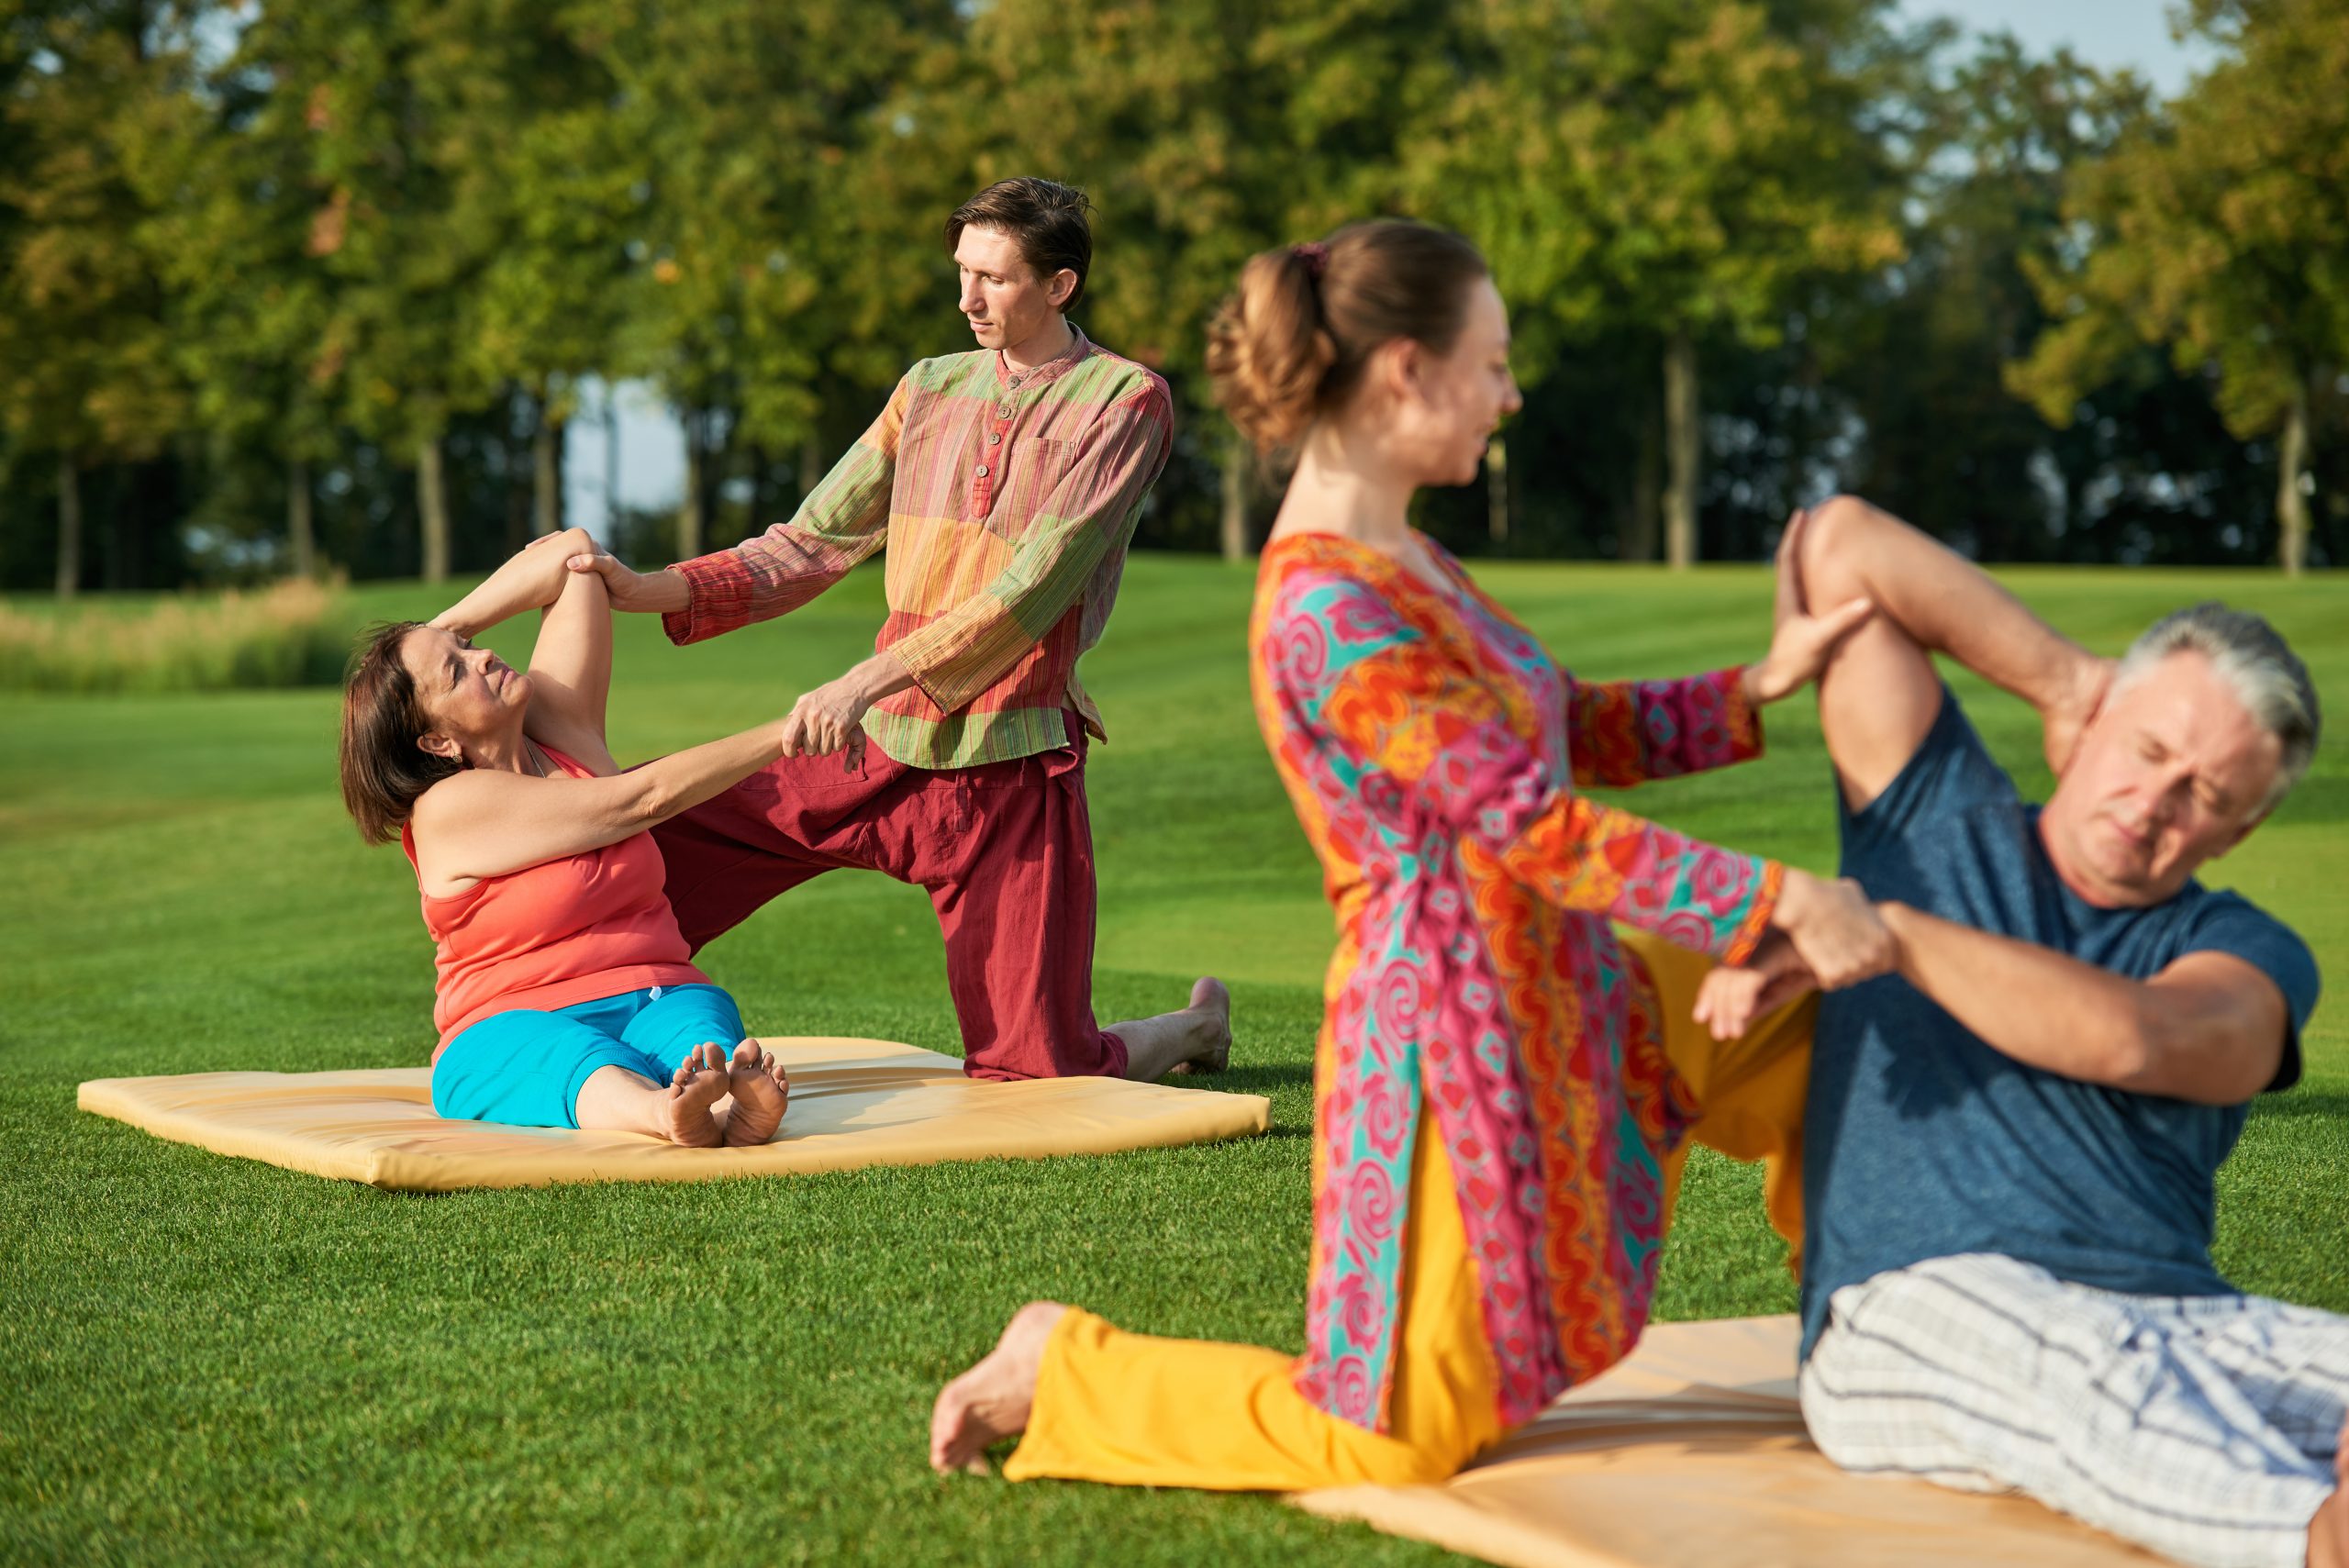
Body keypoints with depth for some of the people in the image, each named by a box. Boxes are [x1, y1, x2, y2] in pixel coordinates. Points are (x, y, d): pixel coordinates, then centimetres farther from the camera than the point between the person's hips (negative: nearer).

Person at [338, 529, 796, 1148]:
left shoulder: (562, 726, 11)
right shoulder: (449, 807, -10)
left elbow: (570, 552, 16)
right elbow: (645, 797, -12)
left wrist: (443, 630, 11)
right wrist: (793, 730, -9)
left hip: (657, 1000, 5)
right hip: (515, 1028, -5)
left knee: (702, 1044, -31)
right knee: (575, 1060, -39)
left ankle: (734, 1108, -65)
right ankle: (663, 1117, -72)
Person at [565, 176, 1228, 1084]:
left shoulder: (1124, 403, -7)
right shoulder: (933, 389, 12)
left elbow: (1031, 592, -17)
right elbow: (810, 545, 10)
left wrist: (864, 683, -26)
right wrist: (647, 590, -5)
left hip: (1008, 769, -5)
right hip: (877, 749, 5)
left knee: (1039, 1075, -3)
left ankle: (1197, 1025, 29)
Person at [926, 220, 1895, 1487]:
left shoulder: (1398, 561, 8)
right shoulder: (1332, 608, -25)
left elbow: (1579, 731, 13)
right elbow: (1533, 825, -27)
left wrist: (1759, 689, 1)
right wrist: (1779, 902, -27)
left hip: (1567, 990, 10)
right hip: (1455, 1026, -10)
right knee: (1402, 1443, 0)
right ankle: (1062, 1371, 15)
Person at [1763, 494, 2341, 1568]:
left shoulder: (2241, 954, 16)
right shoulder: (1942, 819, 20)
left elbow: (2129, 1039, -10)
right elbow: (1840, 543, 15)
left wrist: (1889, 932, -14)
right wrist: (2060, 673, 18)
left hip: (2183, 1322, 2)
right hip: (1917, 1307, -2)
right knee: (2097, 1375, -38)